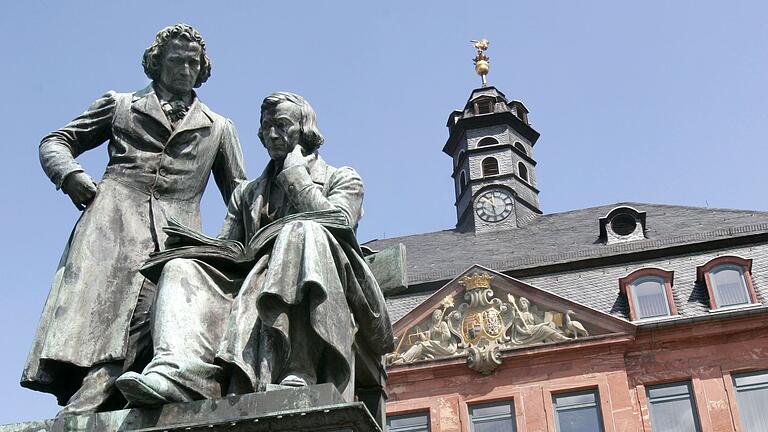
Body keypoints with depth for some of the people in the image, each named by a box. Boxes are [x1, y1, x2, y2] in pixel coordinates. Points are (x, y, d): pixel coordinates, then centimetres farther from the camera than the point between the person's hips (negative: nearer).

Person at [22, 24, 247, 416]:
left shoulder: (218, 128, 31)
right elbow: (56, 142, 23)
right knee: (92, 304, -24)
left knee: (144, 314, -25)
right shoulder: (121, 105, 27)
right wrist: (70, 175, 0)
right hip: (114, 214, 0)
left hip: (175, 230, 0)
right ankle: (81, 413, -35)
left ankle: (78, 411, -36)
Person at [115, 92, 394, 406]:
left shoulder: (342, 179, 21)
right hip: (253, 282, 4)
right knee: (182, 269, -18)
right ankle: (178, 373, -46)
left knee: (302, 231, -35)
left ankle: (295, 372, -47)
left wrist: (295, 174, 8)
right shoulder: (246, 193, 32)